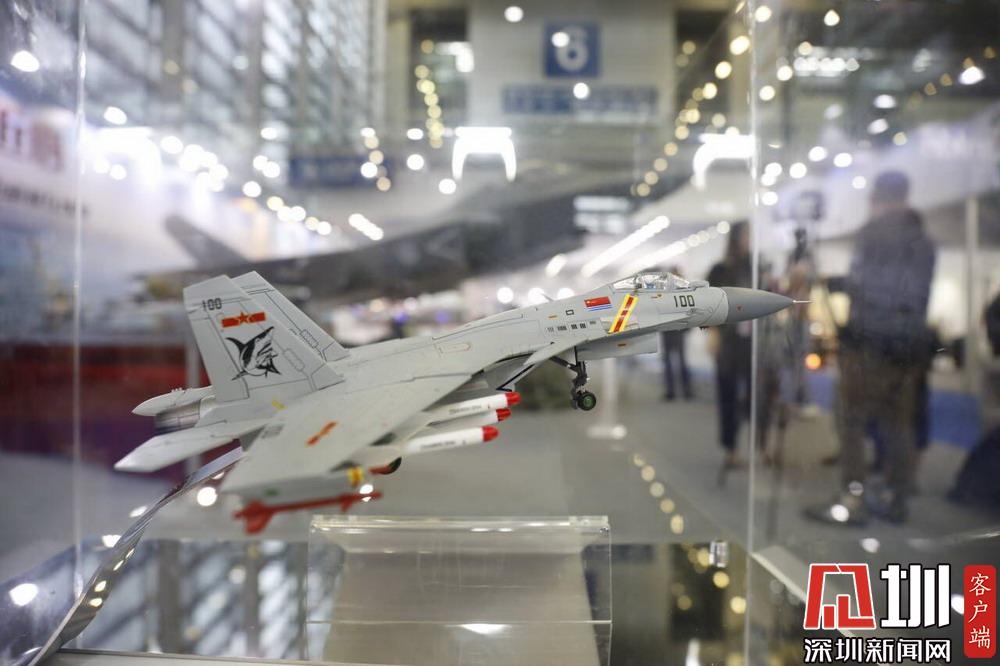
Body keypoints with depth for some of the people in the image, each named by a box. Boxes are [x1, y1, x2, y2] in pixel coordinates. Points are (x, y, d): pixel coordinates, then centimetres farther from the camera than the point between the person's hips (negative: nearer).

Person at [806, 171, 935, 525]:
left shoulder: (873, 231, -3)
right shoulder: (923, 239, 16)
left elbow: (859, 283, -9)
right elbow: (921, 294, 17)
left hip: (869, 339, -7)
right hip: (910, 342, 7)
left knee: (852, 419, -4)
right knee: (898, 423, 10)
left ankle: (853, 499, -7)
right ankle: (896, 499, 13)